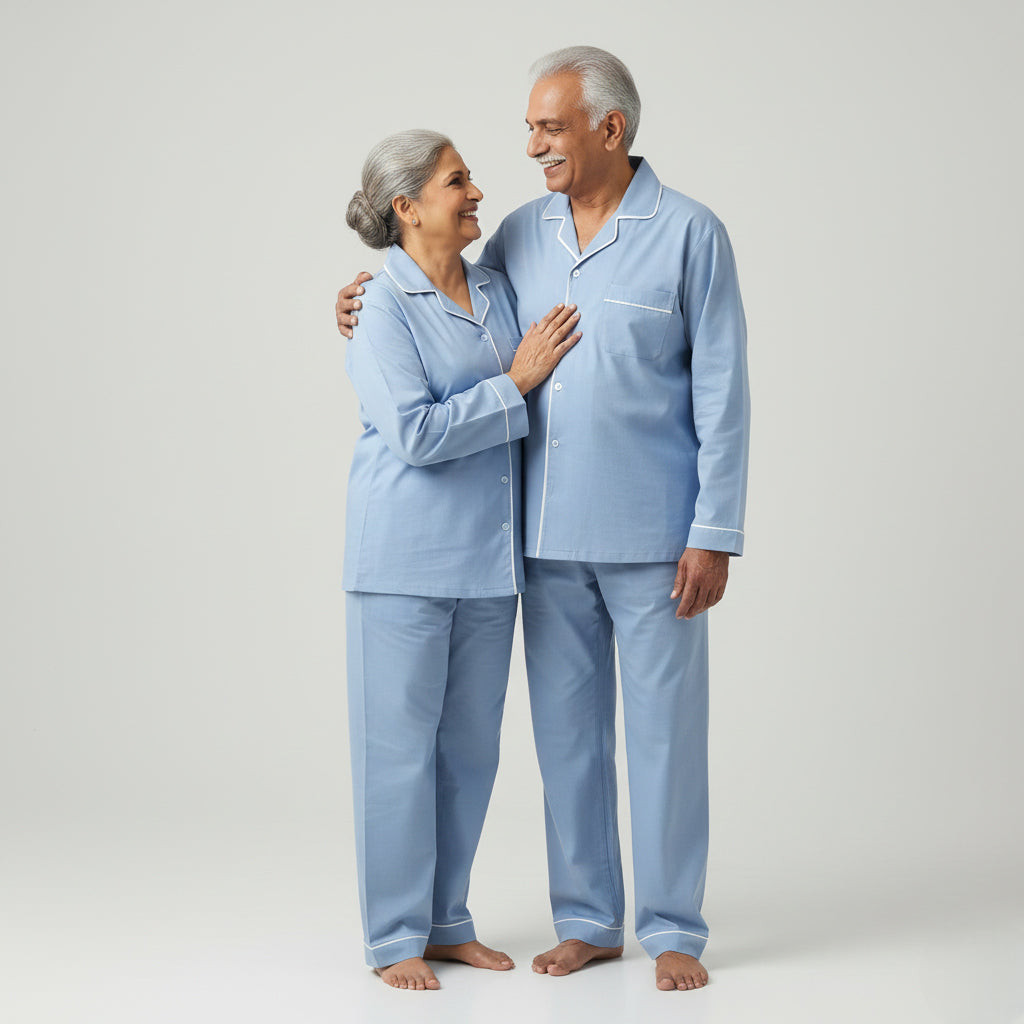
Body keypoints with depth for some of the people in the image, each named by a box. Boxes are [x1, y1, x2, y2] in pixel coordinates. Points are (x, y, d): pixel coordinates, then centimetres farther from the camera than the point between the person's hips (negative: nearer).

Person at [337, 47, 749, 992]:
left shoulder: (690, 233, -7)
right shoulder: (522, 233, 8)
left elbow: (722, 396, -8)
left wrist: (715, 536, -12)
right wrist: (377, 302, 3)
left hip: (653, 538, -5)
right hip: (549, 535, 5)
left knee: (666, 732, 2)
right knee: (566, 730, 10)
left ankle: (674, 931, 14)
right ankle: (589, 921, 22)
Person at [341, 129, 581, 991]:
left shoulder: (499, 290, 9)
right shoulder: (381, 310, -10)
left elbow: (548, 392, 18)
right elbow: (415, 432, -19)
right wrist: (514, 384, -15)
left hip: (488, 558, 6)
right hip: (406, 558, -6)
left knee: (471, 744, 12)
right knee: (400, 744, 1)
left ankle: (447, 922, 24)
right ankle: (394, 937, 12)